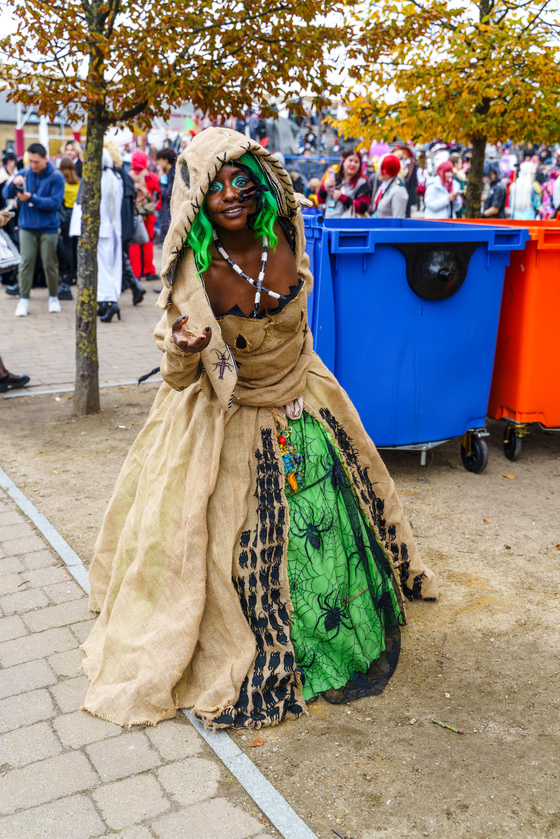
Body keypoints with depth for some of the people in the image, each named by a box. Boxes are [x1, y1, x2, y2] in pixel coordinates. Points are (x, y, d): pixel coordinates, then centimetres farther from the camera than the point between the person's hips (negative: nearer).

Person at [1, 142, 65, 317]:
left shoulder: (56, 177, -4)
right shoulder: (24, 174, 5)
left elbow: (55, 202, -13)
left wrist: (31, 199, -21)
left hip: (48, 227, -2)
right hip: (27, 226, 2)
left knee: (49, 263, 3)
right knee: (26, 262, -4)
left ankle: (53, 297, 20)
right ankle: (23, 299, 0)